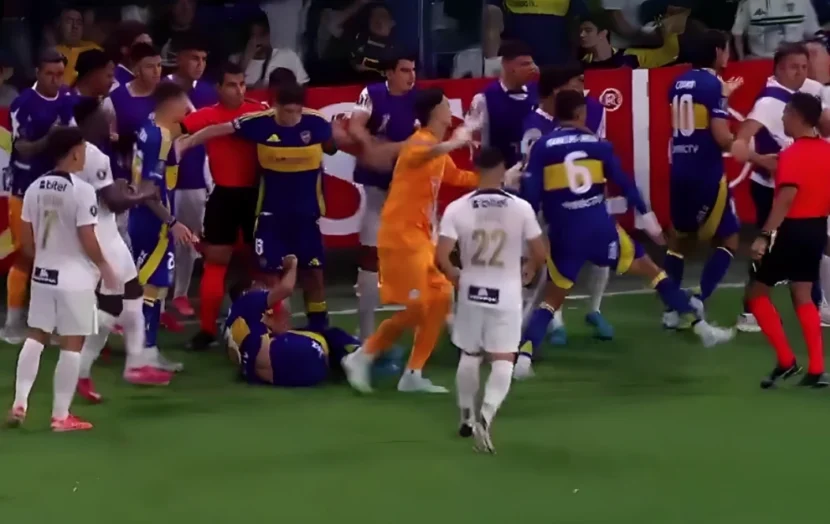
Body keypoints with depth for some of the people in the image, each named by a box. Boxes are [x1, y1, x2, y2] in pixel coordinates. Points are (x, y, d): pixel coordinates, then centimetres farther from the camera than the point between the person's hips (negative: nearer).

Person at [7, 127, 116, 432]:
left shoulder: (35, 188, 2)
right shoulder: (82, 190, -16)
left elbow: (27, 239, 7)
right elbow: (87, 240, -16)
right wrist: (104, 267, -1)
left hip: (43, 273, 6)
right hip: (74, 276, -6)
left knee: (36, 336, 16)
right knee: (72, 343, 2)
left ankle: (20, 403, 10)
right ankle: (61, 415, 4)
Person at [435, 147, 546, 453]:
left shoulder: (457, 208, -9)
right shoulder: (521, 208, -9)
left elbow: (441, 257, -13)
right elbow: (541, 254, -3)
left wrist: (457, 278, 7)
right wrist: (530, 269, 20)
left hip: (472, 292, 2)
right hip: (506, 295, -2)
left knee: (469, 355, 21)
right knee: (503, 360, 1)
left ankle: (467, 418, 31)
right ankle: (486, 416, -21)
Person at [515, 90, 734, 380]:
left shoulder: (542, 147, 0)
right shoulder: (598, 144, 3)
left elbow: (531, 195, -5)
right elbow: (624, 184, 5)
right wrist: (648, 218, 13)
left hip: (564, 235, 0)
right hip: (600, 228, 0)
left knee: (555, 297, 14)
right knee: (650, 269, 16)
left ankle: (523, 356, -6)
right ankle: (700, 327, 15)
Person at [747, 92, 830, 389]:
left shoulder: (792, 155, -18)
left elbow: (786, 198, -27)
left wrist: (765, 236, -29)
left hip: (792, 230, -8)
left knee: (757, 293, 6)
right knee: (802, 296, 14)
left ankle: (785, 360, 0)